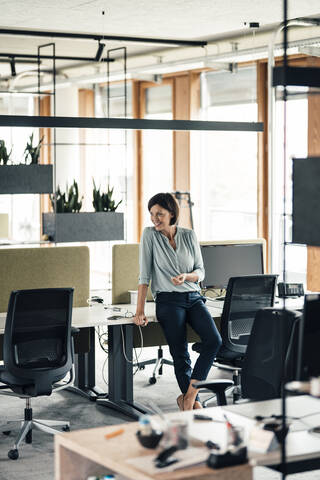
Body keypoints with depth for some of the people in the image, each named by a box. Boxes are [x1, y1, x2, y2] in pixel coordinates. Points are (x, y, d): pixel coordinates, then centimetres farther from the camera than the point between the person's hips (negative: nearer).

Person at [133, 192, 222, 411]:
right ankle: (195, 403, 6)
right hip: (169, 301, -3)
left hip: (194, 298, 3)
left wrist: (186, 276, -14)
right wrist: (140, 311, -6)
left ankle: (188, 396, -11)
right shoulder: (150, 235, 0)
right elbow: (145, 275, -2)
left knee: (214, 340, -19)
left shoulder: (189, 236, 7)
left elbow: (201, 271, 9)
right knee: (181, 356, -9)